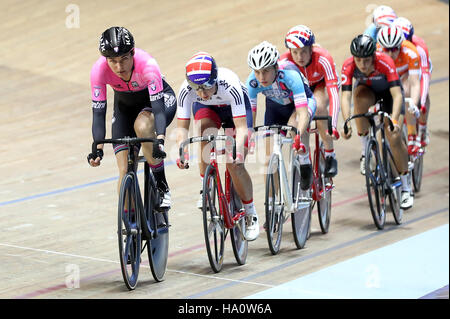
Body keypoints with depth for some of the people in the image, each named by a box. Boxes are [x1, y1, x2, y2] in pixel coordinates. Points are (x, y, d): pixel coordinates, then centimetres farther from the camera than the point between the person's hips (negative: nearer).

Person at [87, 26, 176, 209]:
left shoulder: (147, 65, -37)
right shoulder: (99, 70, -30)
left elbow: (158, 107, -42)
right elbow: (98, 112, -27)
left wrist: (160, 141, -57)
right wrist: (97, 149, -38)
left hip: (157, 98, -3)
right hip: (125, 105, 3)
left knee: (142, 126, -37)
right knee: (125, 170, -9)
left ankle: (162, 186, -21)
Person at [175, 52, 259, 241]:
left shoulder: (230, 85, -41)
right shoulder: (186, 90, -34)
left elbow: (241, 127, -42)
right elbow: (182, 127, -31)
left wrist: (238, 153, -57)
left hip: (234, 107, -2)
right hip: (206, 108, 2)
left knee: (235, 166, -14)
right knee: (206, 129, -33)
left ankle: (251, 214, 6)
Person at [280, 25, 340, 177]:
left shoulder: (323, 59, -39)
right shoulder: (285, 61, -32)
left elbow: (334, 94, -45)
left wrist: (333, 126, -55)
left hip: (322, 84, -3)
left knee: (318, 107, -34)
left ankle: (330, 156, -20)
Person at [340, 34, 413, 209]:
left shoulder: (385, 62, -38)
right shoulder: (348, 66, -32)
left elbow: (397, 95, -43)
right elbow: (345, 96, -38)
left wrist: (394, 121, -57)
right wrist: (347, 123, -53)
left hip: (388, 91, -2)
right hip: (367, 89, 2)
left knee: (394, 137, -16)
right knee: (360, 97, -37)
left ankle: (405, 188, 1)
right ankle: (365, 150, -21)